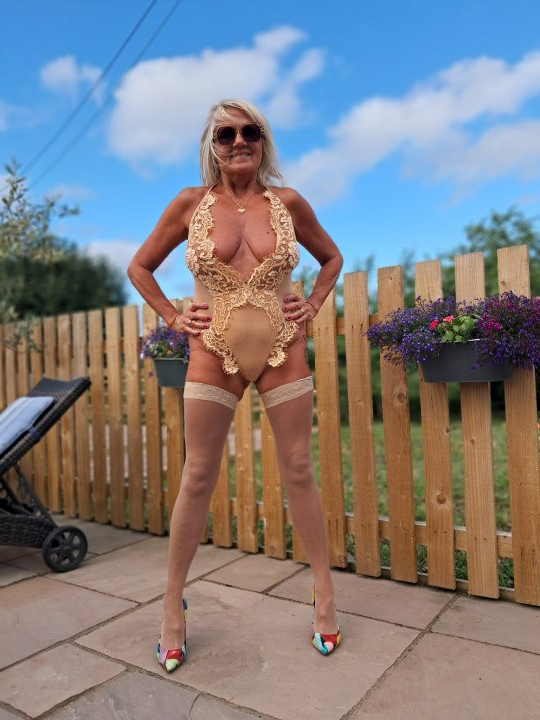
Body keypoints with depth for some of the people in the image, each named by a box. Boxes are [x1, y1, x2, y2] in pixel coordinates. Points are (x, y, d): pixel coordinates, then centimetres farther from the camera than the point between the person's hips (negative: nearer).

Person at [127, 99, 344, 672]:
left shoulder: (287, 202, 4)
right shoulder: (190, 203, 2)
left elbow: (331, 258, 19)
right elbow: (140, 266, 12)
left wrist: (312, 307, 5)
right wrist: (173, 318, 3)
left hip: (283, 352, 1)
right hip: (212, 356, 0)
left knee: (298, 472, 7)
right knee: (197, 479, 5)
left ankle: (323, 590, 24)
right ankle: (172, 603, 22)